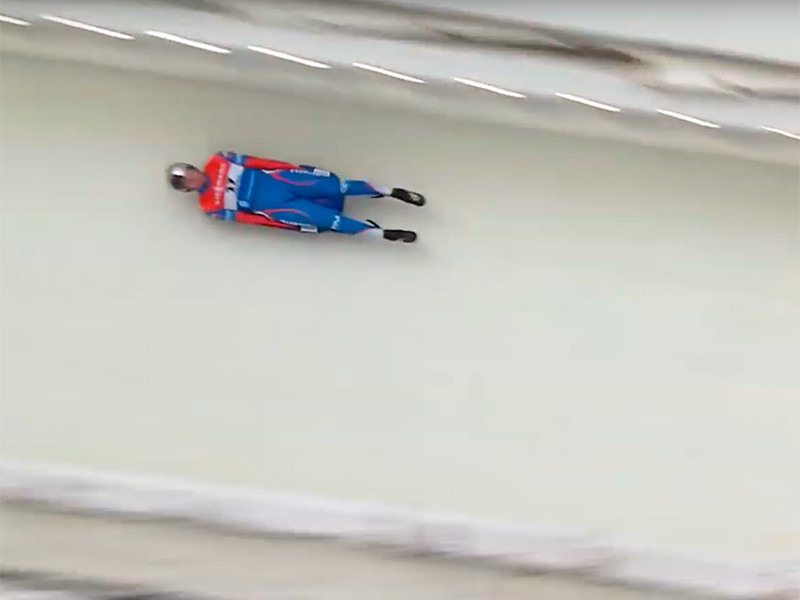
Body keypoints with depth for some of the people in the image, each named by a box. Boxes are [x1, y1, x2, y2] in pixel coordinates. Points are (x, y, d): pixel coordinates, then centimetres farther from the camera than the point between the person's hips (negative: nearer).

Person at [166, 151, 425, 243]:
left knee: (333, 185, -14)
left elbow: (251, 162, 5)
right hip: (273, 205, -3)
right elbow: (241, 216, -7)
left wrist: (290, 167, 1)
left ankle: (391, 192, -4)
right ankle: (383, 234, -11)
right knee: (328, 219, -18)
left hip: (273, 179, 3)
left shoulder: (218, 163, 4)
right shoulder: (211, 206, -3)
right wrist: (273, 222, -14)